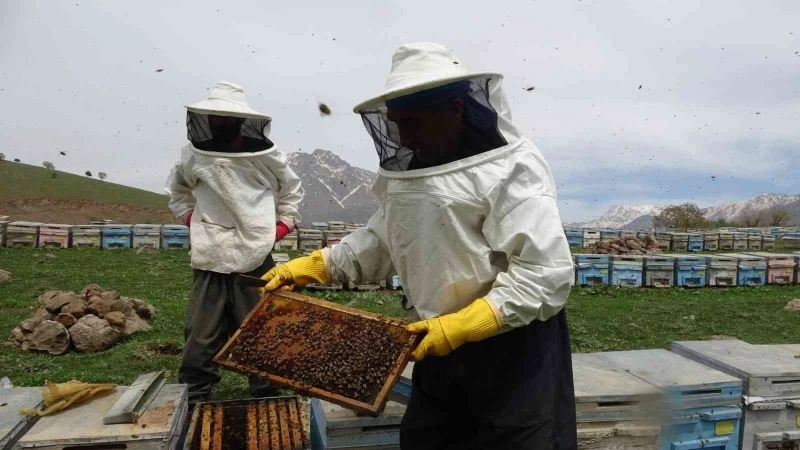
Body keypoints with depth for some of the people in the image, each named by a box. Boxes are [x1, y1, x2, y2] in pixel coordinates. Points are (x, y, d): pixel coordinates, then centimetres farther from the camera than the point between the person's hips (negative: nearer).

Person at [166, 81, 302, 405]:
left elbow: (291, 191, 15)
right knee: (202, 335, 7)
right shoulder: (194, 156, 2)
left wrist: (281, 226, 5)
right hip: (209, 261, 1)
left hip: (256, 260, -1)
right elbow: (177, 191, 22)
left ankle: (267, 397, 24)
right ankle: (193, 398, 23)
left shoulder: (266, 156, -2)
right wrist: (191, 219, 9)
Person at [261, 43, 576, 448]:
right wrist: (309, 268, 1)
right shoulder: (408, 172, 5)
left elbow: (546, 274, -24)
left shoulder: (513, 169, -19)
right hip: (441, 343, 7)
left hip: (516, 348, -7)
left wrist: (461, 325, -29)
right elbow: (379, 241, 10)